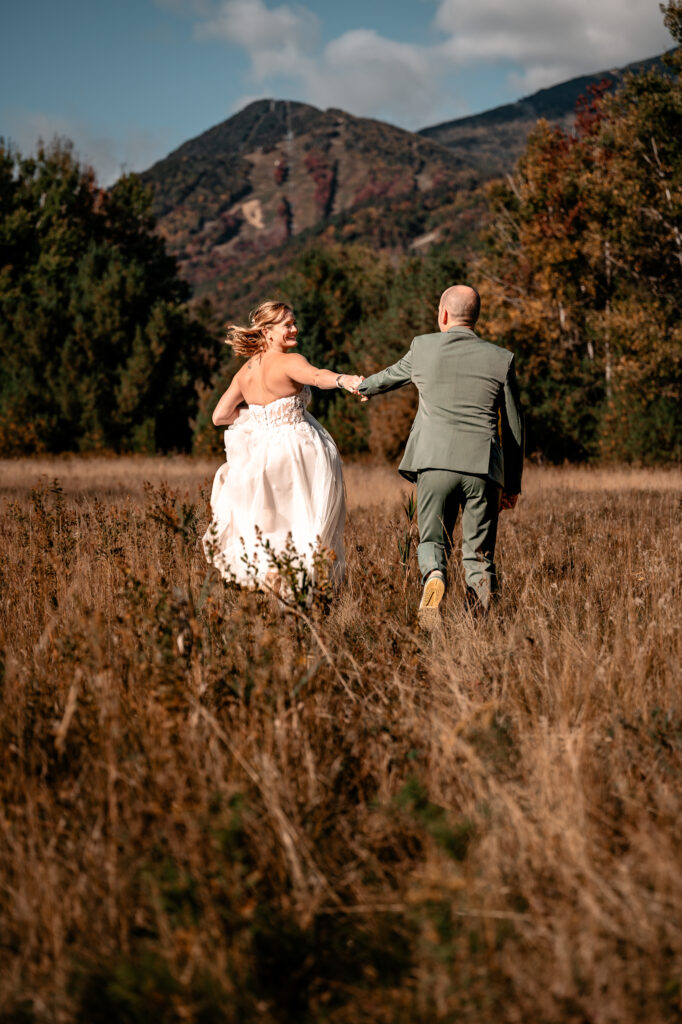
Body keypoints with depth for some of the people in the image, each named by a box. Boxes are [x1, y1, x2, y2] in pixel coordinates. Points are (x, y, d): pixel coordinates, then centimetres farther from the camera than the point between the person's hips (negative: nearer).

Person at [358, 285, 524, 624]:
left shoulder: (423, 347, 6)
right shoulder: (501, 359, 7)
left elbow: (392, 375, 28)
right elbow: (514, 427, 11)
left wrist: (363, 386, 51)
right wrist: (513, 484, 19)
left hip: (436, 463, -1)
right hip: (484, 467, 1)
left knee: (432, 539, 9)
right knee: (478, 552, 9)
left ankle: (433, 576, -23)